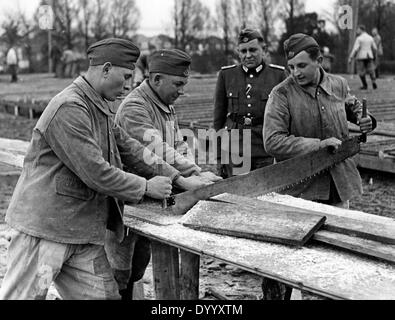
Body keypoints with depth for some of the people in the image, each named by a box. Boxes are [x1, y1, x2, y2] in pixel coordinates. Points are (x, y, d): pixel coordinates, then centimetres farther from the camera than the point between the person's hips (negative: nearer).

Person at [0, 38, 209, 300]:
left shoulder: (99, 107, 13)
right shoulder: (69, 109, -20)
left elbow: (129, 148, 16)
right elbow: (95, 173, -22)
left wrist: (178, 179, 10)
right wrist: (146, 187, -10)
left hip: (83, 230, 9)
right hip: (46, 229, -9)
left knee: (106, 294, 9)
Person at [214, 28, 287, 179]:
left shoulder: (279, 74, 3)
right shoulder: (226, 74, 8)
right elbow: (219, 115, 11)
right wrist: (219, 156, 8)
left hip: (267, 152, -1)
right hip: (234, 148, 1)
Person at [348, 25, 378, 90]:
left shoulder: (359, 38, -9)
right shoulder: (370, 38, 8)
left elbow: (355, 49, -15)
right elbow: (374, 48, 11)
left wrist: (350, 58, -13)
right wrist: (374, 56, 24)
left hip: (361, 57, -4)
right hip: (369, 57, 4)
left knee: (361, 71, 7)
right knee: (371, 70, 8)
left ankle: (365, 85, 7)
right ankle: (373, 81, -16)